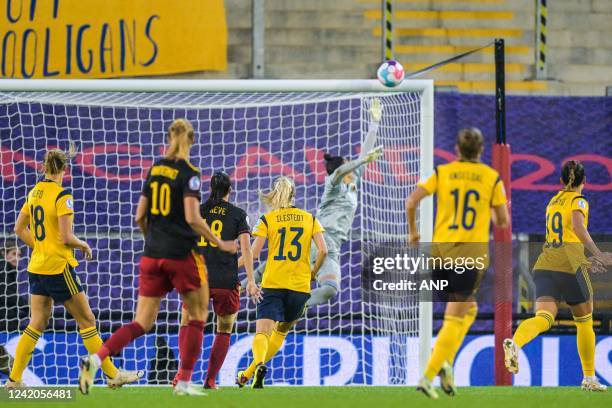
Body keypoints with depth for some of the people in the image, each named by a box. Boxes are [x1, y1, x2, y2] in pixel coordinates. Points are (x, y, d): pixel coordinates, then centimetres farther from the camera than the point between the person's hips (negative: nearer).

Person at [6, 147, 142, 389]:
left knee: (36, 325, 10)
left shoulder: (34, 193, 7)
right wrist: (84, 246, -1)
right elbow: (66, 237, -19)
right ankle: (112, 375, 6)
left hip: (37, 266, 7)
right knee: (87, 321, 1)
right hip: (59, 267, -7)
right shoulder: (62, 196, -15)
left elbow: (20, 229, 14)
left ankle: (14, 379, 5)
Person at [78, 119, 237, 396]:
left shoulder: (155, 168, 9)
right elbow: (192, 218, -17)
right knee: (196, 317, 12)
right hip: (182, 255, -5)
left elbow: (140, 217, 11)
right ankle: (183, 382, 9)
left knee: (142, 323, 5)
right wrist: (220, 244, -6)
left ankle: (96, 358, -17)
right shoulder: (188, 173, -8)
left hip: (152, 256, 5)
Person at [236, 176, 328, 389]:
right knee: (281, 332, 20)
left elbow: (253, 253, -5)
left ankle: (259, 363, -42)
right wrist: (312, 273, 13)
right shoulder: (310, 219, 9)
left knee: (262, 332, -11)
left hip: (273, 284, -2)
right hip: (300, 285, 2)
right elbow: (323, 250, -1)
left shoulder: (267, 219, 2)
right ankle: (249, 373, 18)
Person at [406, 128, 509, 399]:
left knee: (468, 310, 24)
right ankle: (428, 376, -13)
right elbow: (503, 221, 3)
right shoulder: (492, 177, 2)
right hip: (472, 254, -3)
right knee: (454, 318, -2)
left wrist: (413, 231, 10)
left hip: (441, 252, 3)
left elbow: (412, 201, -6)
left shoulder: (442, 173, 5)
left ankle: (445, 364, 6)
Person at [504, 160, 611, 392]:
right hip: (569, 264, -5)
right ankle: (589, 379, 18)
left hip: (545, 264, 5)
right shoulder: (578, 201, 1)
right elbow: (578, 227, -20)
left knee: (544, 318, -13)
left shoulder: (553, 201, 23)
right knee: (585, 322, 13)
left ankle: (515, 343, -45)